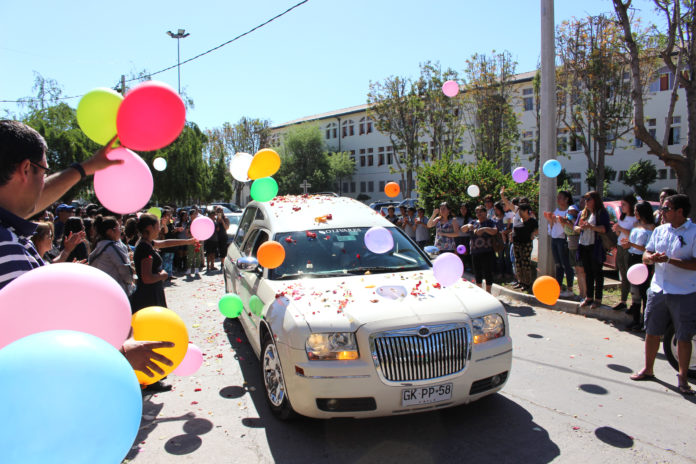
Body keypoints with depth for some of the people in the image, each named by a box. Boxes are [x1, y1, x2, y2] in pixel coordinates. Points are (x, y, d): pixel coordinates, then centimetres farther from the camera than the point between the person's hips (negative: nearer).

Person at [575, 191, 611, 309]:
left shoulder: (602, 213, -4)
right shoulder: (583, 213, 16)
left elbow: (605, 228, -15)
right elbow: (576, 228, 15)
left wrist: (591, 226, -23)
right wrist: (580, 227, -6)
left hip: (595, 247, -6)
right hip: (583, 246, 6)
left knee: (597, 273, 0)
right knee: (588, 273, 12)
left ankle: (598, 299, 6)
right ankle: (589, 297, 19)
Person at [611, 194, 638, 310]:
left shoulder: (635, 219, -9)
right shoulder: (622, 217, 16)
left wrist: (621, 229, -19)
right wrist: (616, 229, 1)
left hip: (630, 249, -8)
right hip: (620, 248, 8)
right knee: (623, 277, 12)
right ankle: (623, 301, 18)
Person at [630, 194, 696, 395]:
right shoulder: (659, 230, 9)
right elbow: (646, 256, 11)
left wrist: (669, 260, -23)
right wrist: (651, 257, -11)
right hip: (658, 290, 5)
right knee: (652, 332, 12)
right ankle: (648, 369, 28)